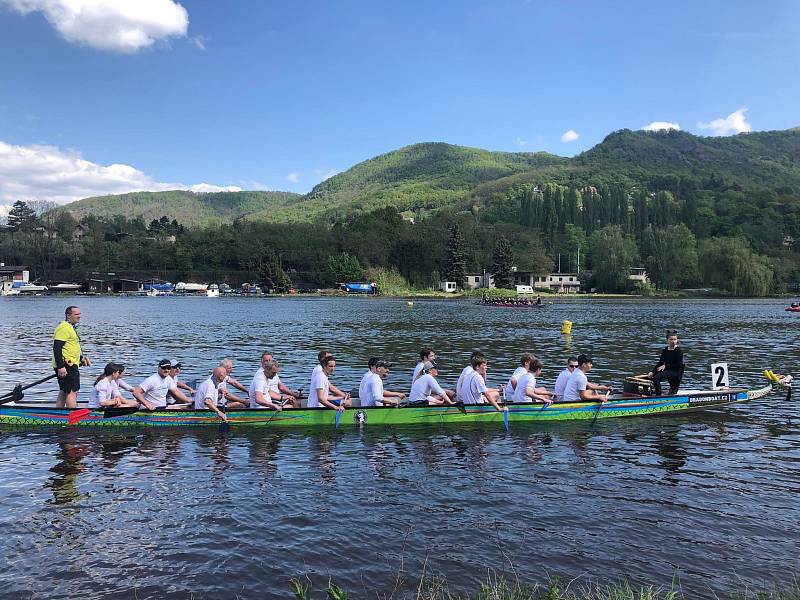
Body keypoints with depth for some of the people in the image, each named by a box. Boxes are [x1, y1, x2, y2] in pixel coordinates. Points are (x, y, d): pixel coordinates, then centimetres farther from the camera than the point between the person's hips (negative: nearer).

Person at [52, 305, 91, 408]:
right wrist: (61, 366, -25)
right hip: (66, 365, -11)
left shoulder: (70, 327, 21)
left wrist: (81, 358, 19)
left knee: (63, 392, 16)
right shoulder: (64, 327, -14)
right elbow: (57, 348, -21)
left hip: (70, 365, 11)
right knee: (72, 392, -11)